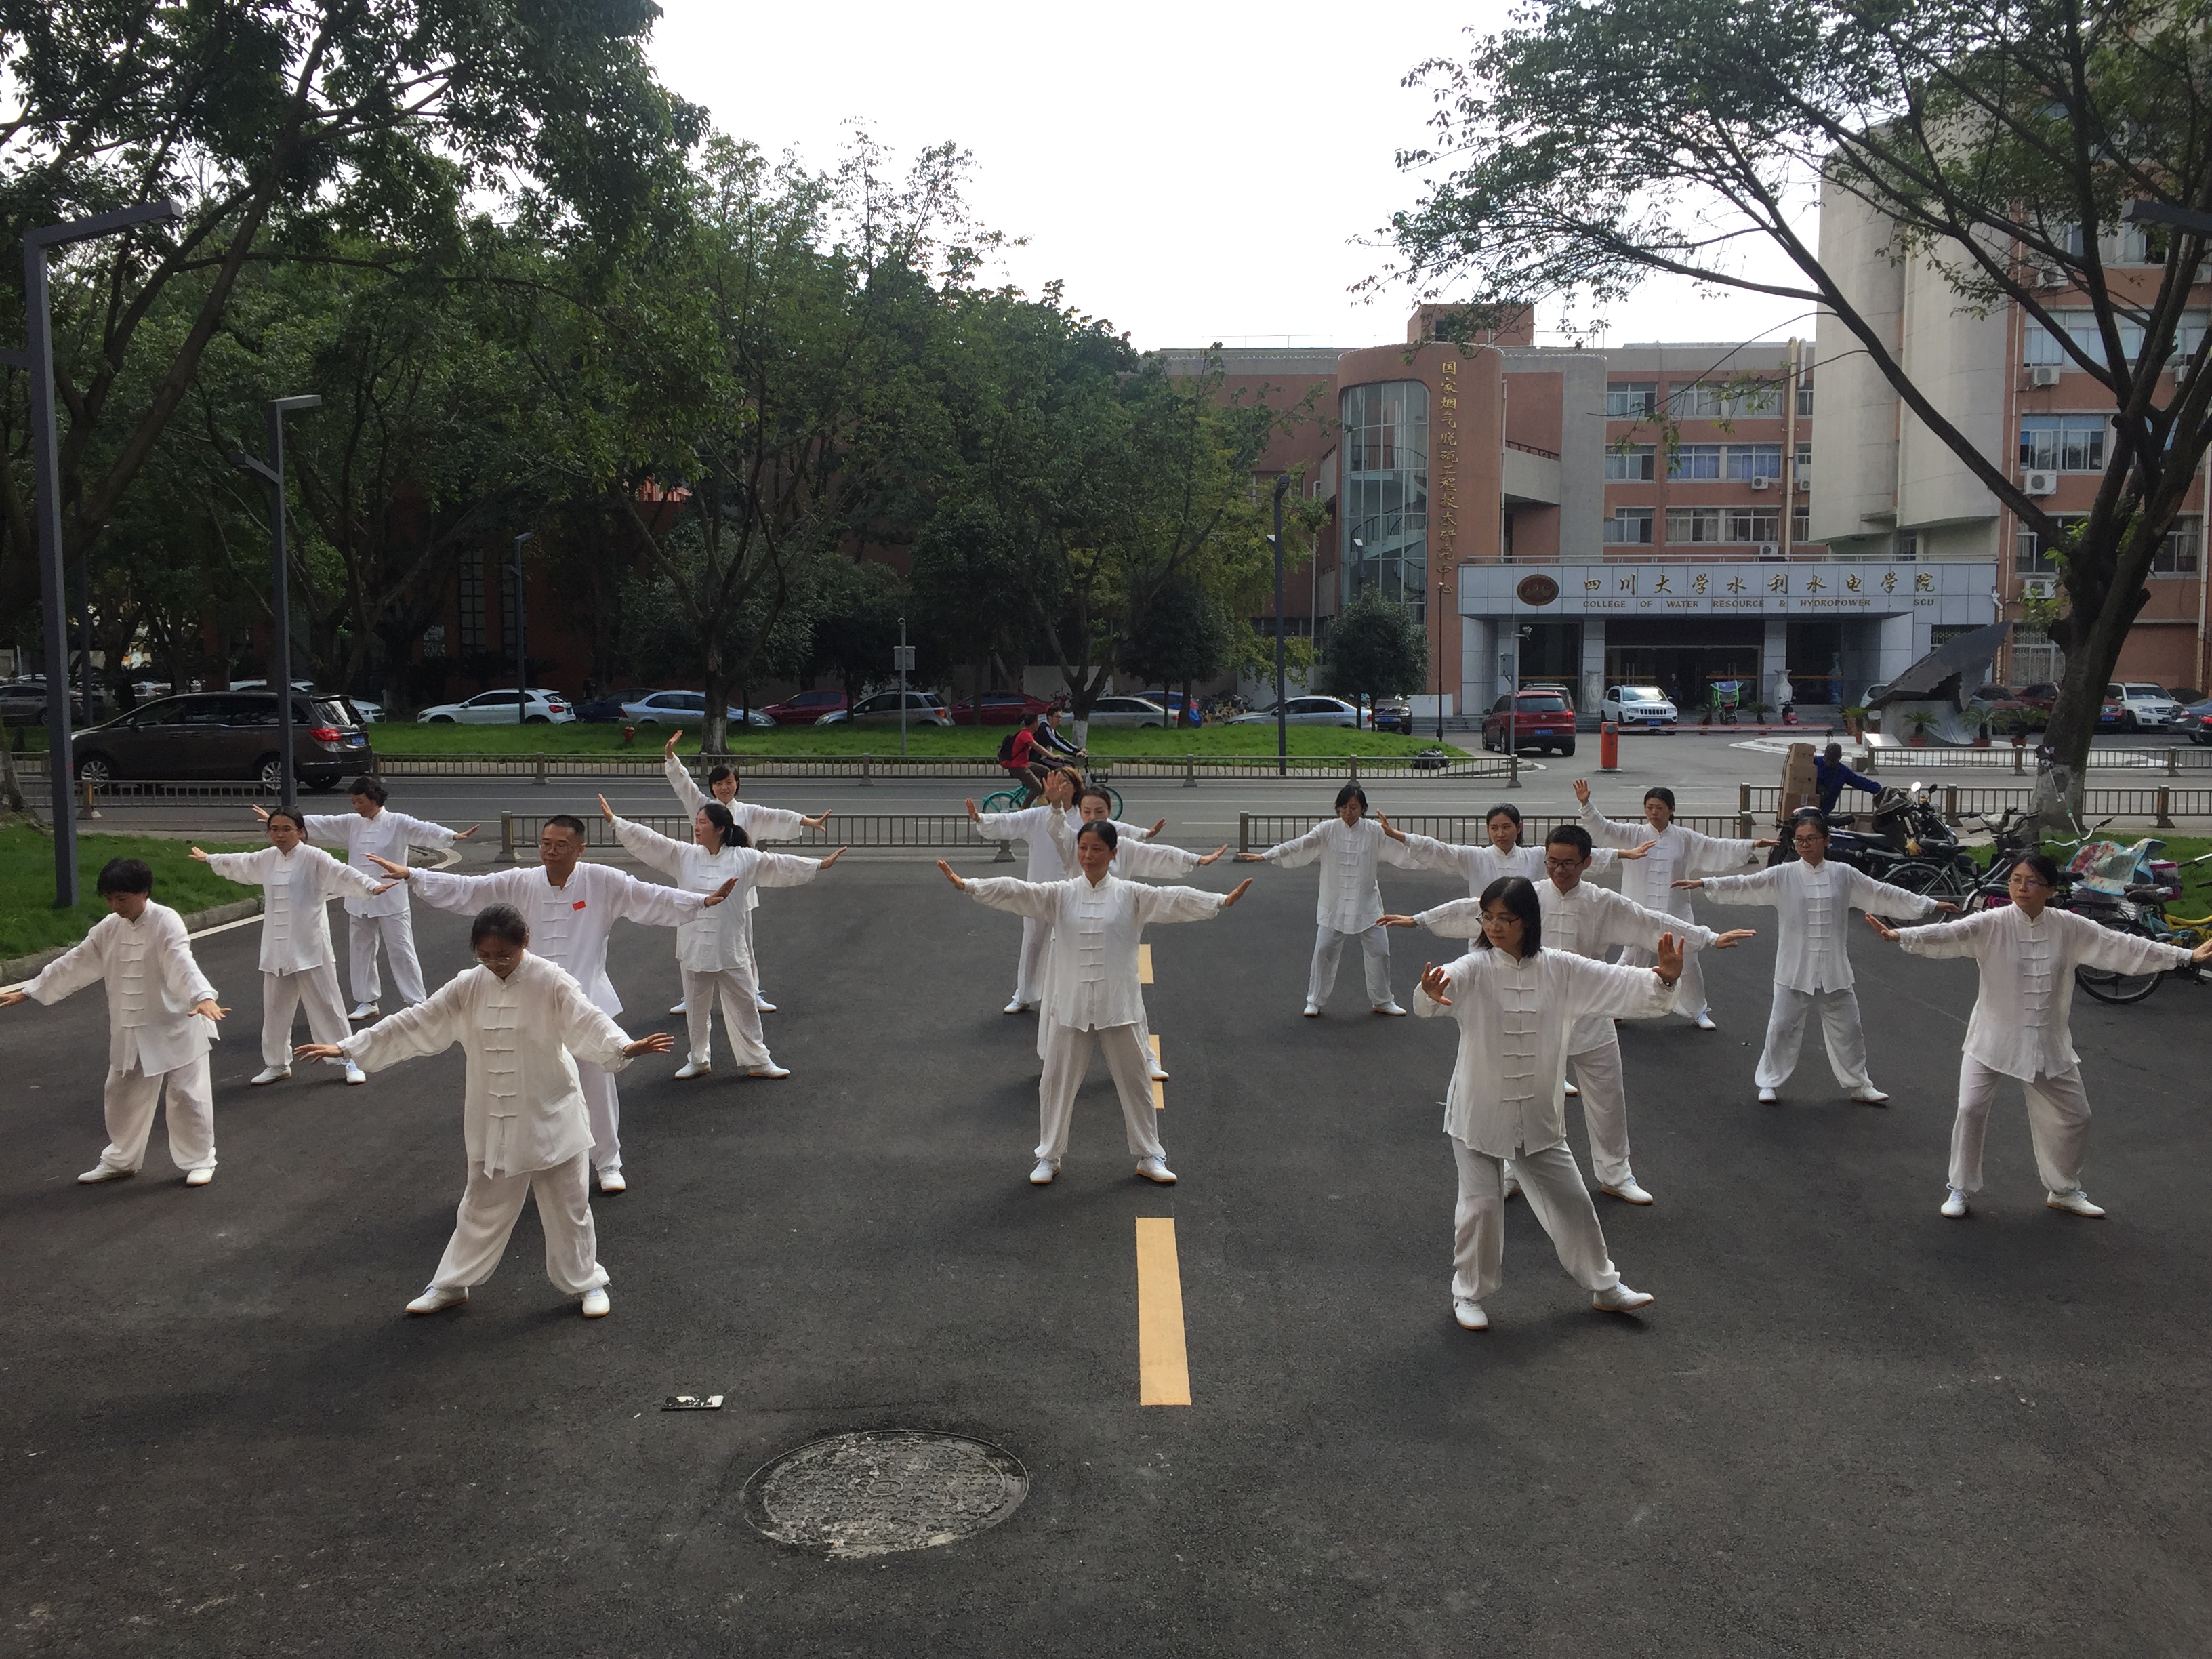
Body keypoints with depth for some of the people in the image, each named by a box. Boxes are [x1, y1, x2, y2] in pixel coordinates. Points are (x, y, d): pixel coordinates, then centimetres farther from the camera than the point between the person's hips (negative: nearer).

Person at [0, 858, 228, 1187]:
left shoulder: (165, 921, -18)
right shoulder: (109, 928, 3)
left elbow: (182, 964, -33)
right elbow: (74, 964, 11)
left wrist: (204, 997, -49)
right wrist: (27, 992, 13)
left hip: (176, 1026, -7)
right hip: (131, 1031, 7)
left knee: (187, 1094, -1)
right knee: (122, 1095, 16)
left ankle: (199, 1160, 15)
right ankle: (121, 1161, 33)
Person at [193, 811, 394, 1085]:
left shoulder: (314, 858, -11)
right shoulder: (266, 859, 9)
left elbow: (343, 873, -26)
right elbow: (238, 864, 29)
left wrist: (372, 886, -43)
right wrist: (209, 859, 46)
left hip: (310, 949, -6)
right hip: (276, 950, 6)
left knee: (326, 1005, -2)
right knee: (275, 1009, 14)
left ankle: (350, 1060, 7)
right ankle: (277, 1064, 29)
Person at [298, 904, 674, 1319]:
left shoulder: (551, 983, -16)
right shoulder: (468, 987, -4)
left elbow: (588, 1023, -28)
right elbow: (414, 1024, -1)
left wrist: (627, 1048, -49)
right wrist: (346, 1048, -4)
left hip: (550, 1119, -3)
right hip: (493, 1124, 3)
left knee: (567, 1206, 9)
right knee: (483, 1207, 17)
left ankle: (586, 1282, 28)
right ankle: (451, 1284, 34)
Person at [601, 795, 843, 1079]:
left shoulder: (745, 859, -4)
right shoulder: (683, 856, 1)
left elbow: (780, 865, 0)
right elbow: (648, 840, -2)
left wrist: (819, 865, 0)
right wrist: (614, 821, -7)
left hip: (731, 948, -2)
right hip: (694, 946, 2)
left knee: (744, 1005, 5)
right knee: (696, 1008, 13)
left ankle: (758, 1061, 16)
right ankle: (699, 1060, 29)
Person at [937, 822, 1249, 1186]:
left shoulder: (1131, 896, -2)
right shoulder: (1060, 895, 0)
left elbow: (1174, 900, -12)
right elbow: (1014, 891, -10)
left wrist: (1221, 901, -26)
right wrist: (966, 885, -23)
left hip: (1118, 1007, -1)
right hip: (1070, 1006, 1)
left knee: (1134, 1083, 8)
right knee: (1057, 1081, 9)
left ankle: (1150, 1157, 24)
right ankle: (1049, 1157, 26)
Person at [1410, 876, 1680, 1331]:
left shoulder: (1560, 970, -4)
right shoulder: (1474, 969, -15)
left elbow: (1618, 984, -4)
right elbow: (1444, 986, -36)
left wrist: (1663, 977, -24)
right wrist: (1430, 995, -60)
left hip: (1539, 1116, 3)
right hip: (1479, 1113, -3)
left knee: (1571, 1201, 12)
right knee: (1481, 1205, 1)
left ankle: (1604, 1286, 32)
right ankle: (1469, 1294, 23)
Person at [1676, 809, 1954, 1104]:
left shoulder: (1844, 875, 2)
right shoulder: (1782, 876, -5)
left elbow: (1885, 894, 8)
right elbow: (1745, 886, -13)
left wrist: (1930, 904, 9)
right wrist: (1705, 883, -26)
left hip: (1834, 971, 2)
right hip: (1794, 971, -2)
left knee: (1847, 1029, 12)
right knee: (1783, 1028, 3)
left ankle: (1859, 1085, 28)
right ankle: (1769, 1083, 18)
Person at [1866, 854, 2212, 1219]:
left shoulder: (2070, 928, -5)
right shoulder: (1990, 925, -15)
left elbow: (2124, 947, 0)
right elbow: (1947, 936, -29)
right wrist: (1900, 935, -48)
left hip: (2048, 1041, 3)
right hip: (1993, 1036, -3)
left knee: (2074, 1115, 12)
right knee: (1971, 1109, -9)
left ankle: (2064, 1190, 36)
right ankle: (1960, 1190, 10)